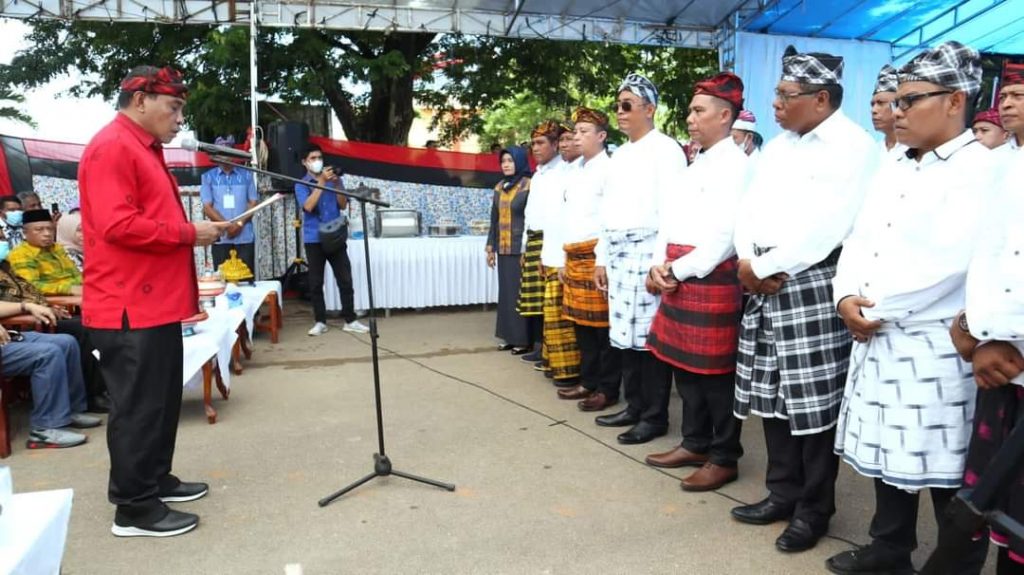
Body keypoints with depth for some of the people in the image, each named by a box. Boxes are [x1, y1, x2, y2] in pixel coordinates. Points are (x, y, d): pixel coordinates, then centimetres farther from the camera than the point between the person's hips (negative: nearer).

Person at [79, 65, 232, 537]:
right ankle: (134, 508, 8)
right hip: (129, 307, -11)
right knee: (138, 406, -3)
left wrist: (197, 228, 12)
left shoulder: (144, 149, 20)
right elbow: (117, 225, -23)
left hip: (155, 302, 11)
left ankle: (155, 480, 31)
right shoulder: (112, 147, -13)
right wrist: (189, 233, -16)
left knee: (161, 400, 18)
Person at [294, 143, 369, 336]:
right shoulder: (301, 184, 1)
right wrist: (321, 181, -18)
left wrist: (336, 184, -12)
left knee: (345, 279, 1)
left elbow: (343, 205, 2)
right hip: (314, 239, -2)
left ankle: (350, 320, 8)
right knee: (316, 282, 3)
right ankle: (320, 322, 12)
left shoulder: (334, 179, 8)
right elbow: (308, 206, -16)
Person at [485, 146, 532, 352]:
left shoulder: (529, 186, -7)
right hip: (504, 249, 6)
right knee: (506, 291, 9)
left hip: (521, 248, -6)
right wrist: (490, 247, 13)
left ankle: (524, 338, 4)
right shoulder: (500, 187, 12)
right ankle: (510, 336, 16)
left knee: (521, 292, -3)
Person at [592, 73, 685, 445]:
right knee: (625, 335, 11)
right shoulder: (619, 155, 19)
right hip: (618, 254, 8)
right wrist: (602, 257, 17)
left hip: (648, 252, -8)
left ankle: (655, 417, 7)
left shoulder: (665, 149, -5)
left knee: (650, 337, -4)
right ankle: (634, 406, 22)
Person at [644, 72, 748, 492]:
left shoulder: (736, 165, -9)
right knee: (684, 364, 14)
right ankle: (695, 443, 27)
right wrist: (659, 265, 1)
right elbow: (670, 219, 16)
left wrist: (678, 270, -13)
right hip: (678, 275, 9)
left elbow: (725, 235, -17)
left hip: (712, 277, -9)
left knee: (715, 371, -1)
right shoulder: (696, 165, 19)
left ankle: (724, 457, 12)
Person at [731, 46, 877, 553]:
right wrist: (747, 261, -5)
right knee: (772, 395, 12)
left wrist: (767, 266, -13)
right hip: (762, 285, 8)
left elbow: (827, 227, -18)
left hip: (814, 287, -7)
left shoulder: (853, 147, -7)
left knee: (813, 402, -1)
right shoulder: (777, 147, 18)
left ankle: (814, 508, 15)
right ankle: (783, 491, 27)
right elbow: (749, 207, 13)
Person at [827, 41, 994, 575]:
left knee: (946, 465, 3)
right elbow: (860, 238, 12)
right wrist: (846, 297, -5)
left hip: (935, 342, -8)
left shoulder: (980, 169, -11)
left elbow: (946, 263, -20)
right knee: (888, 449, 17)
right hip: (876, 336, 8)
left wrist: (879, 310, -14)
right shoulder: (892, 167, 14)